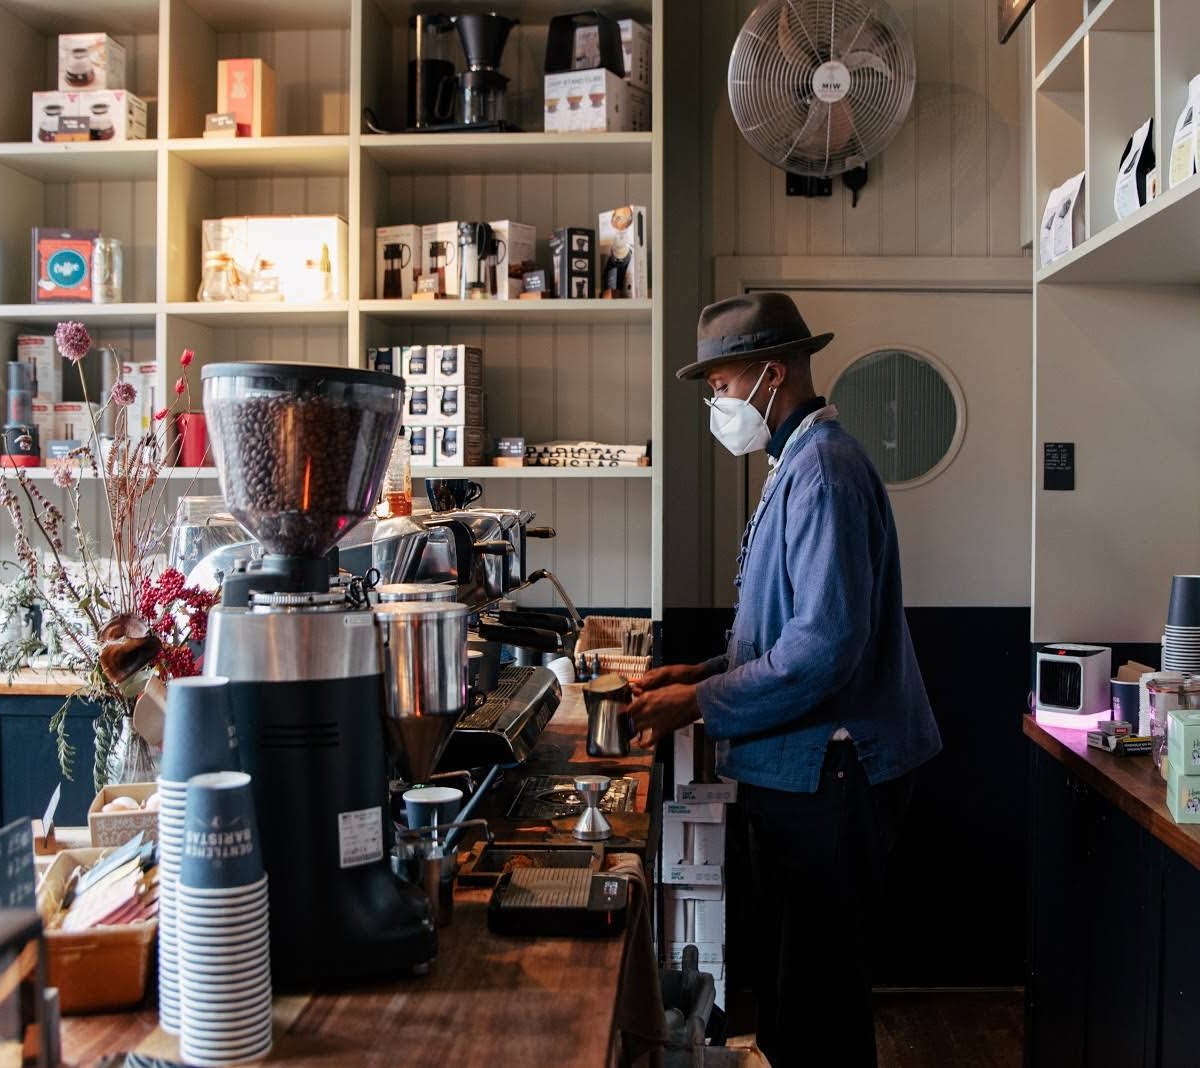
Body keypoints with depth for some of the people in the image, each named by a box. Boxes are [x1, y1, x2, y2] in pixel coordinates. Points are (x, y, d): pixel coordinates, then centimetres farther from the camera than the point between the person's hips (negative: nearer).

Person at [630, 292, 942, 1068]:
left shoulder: (823, 471, -19)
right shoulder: (799, 465, 14)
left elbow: (825, 646, -27)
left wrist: (702, 704, -18)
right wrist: (703, 673, 9)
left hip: (826, 774, -10)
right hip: (801, 767, 10)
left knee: (819, 995, 3)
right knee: (787, 979, 21)